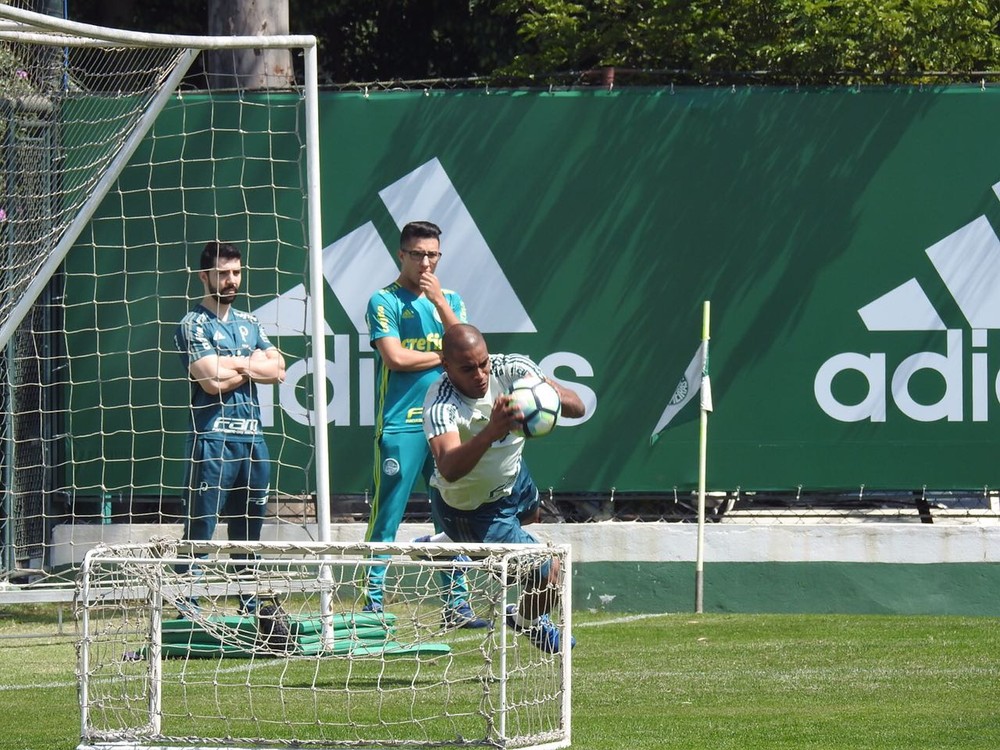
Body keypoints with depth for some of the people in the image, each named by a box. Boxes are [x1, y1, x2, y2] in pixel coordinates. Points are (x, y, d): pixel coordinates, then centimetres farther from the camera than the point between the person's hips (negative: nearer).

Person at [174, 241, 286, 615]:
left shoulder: (249, 324, 18)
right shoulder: (194, 325, -2)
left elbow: (277, 367, 6)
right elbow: (212, 381, -14)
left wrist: (233, 363, -8)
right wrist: (254, 368, -1)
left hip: (252, 435, 6)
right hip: (213, 438, -6)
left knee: (249, 527, 11)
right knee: (200, 528, -8)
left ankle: (250, 604, 18)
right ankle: (188, 606, -8)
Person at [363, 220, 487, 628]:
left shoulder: (450, 300, 16)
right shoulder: (384, 301, 0)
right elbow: (395, 357, -12)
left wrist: (439, 301, -5)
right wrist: (444, 355, 0)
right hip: (399, 425, -5)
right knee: (386, 518, -6)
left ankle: (456, 604, 9)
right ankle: (373, 602, -4)